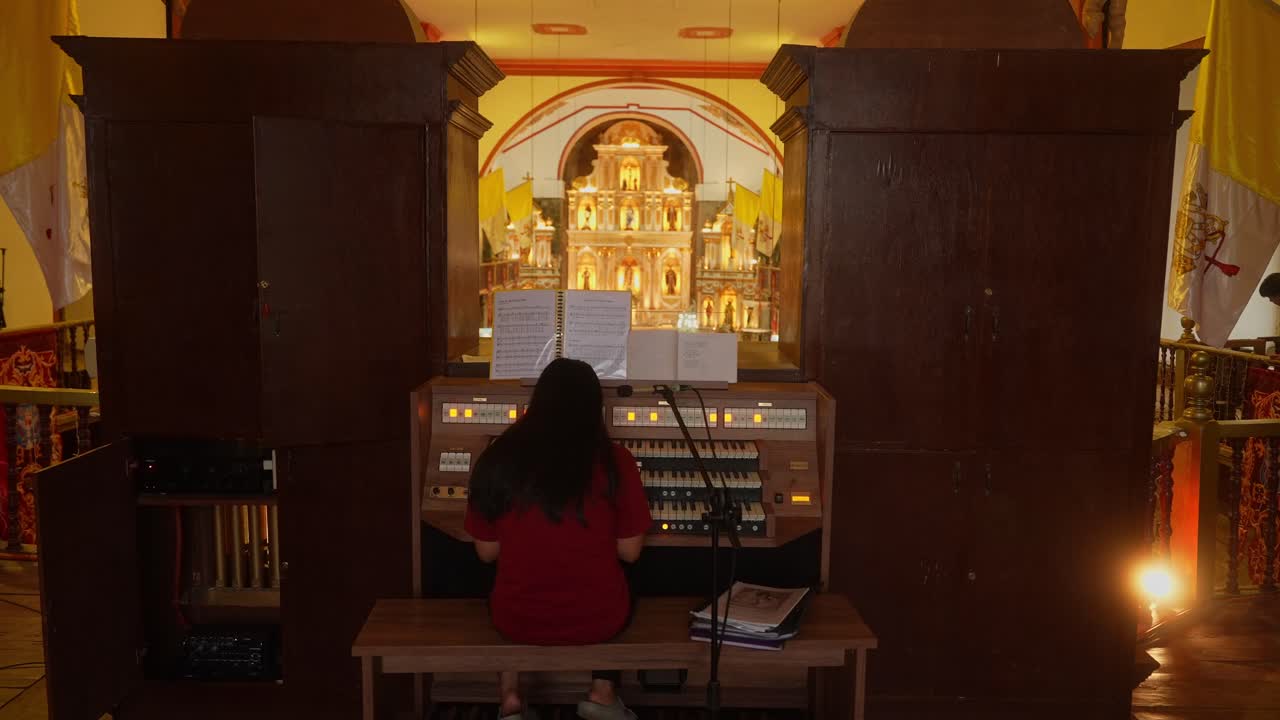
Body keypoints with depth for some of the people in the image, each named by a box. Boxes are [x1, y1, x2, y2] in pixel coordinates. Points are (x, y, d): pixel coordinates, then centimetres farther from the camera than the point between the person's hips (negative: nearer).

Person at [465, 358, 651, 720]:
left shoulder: (498, 458, -9)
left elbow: (487, 552, -1)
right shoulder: (614, 461, -13)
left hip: (517, 617, 1)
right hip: (599, 618, 0)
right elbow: (629, 552, -6)